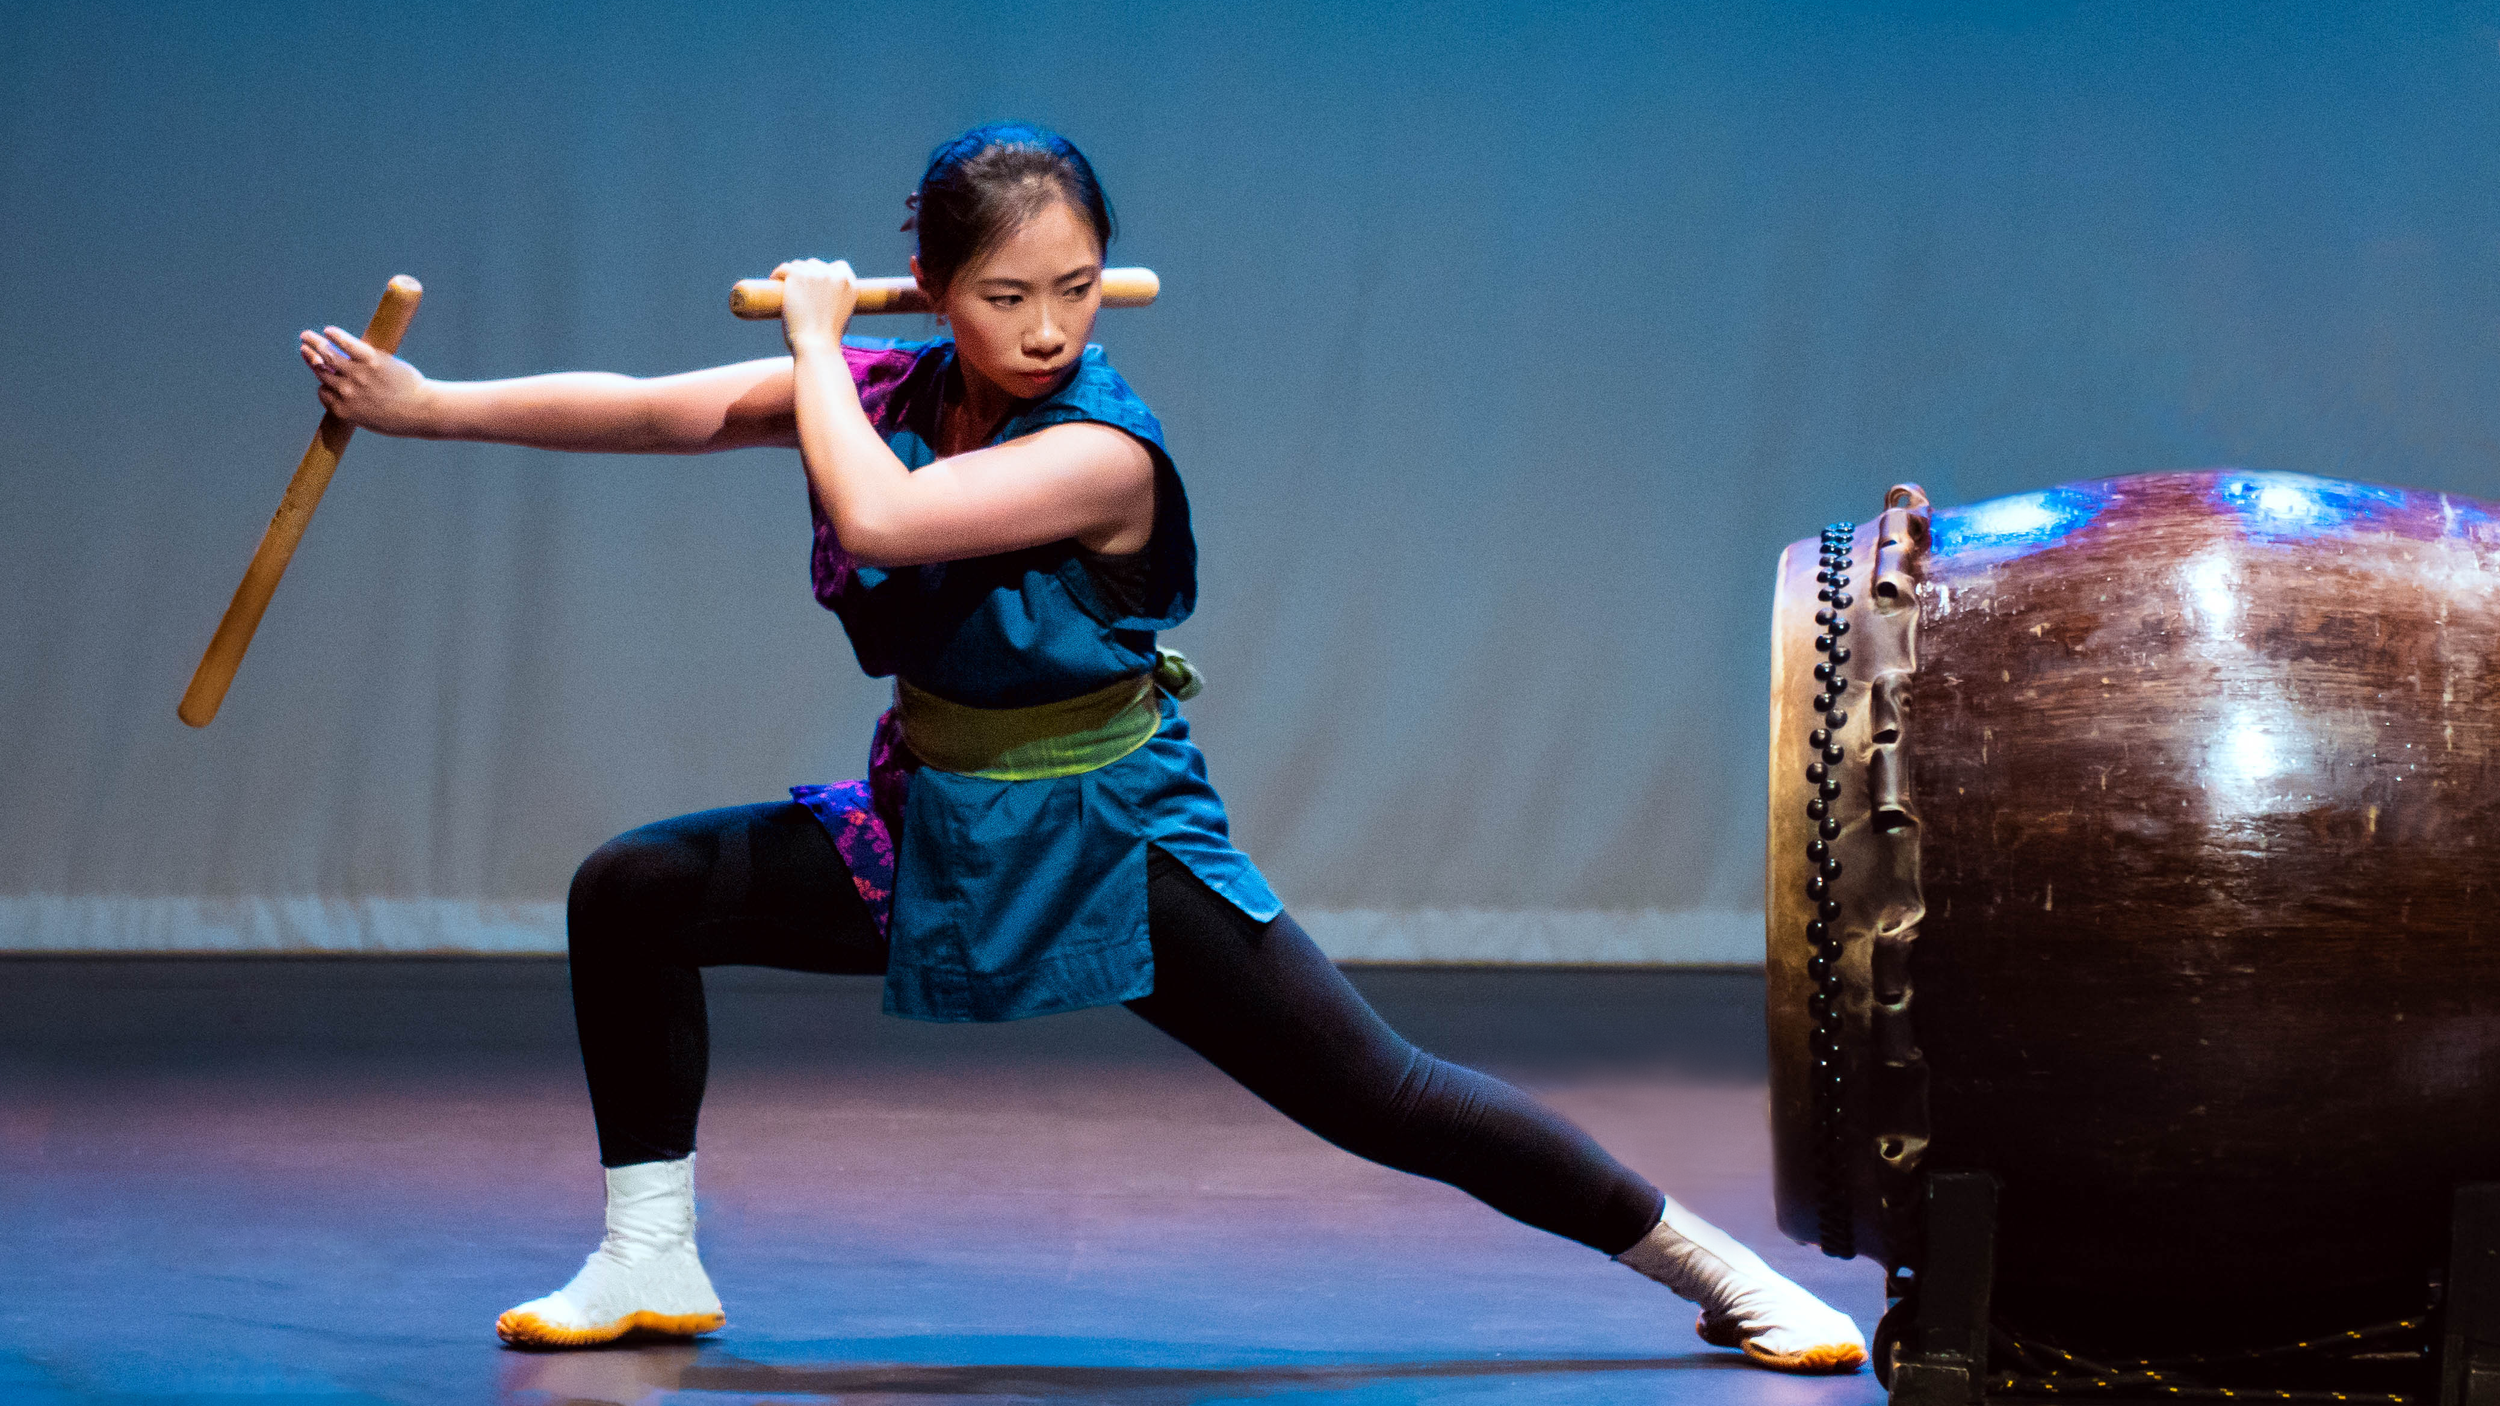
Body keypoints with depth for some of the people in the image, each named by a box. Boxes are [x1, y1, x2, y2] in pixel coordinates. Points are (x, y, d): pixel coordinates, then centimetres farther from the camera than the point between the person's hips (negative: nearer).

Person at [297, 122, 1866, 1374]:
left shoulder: (1106, 452, -25)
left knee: (1382, 1099, -9)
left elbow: (879, 519, -37)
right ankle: (652, 1264, 7)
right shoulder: (888, 388, -5)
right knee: (629, 893, -6)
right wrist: (429, 405, -13)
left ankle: (1721, 1268, 4)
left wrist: (815, 333, -21)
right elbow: (649, 409, -6)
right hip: (927, 830, 6)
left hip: (1113, 851, -6)